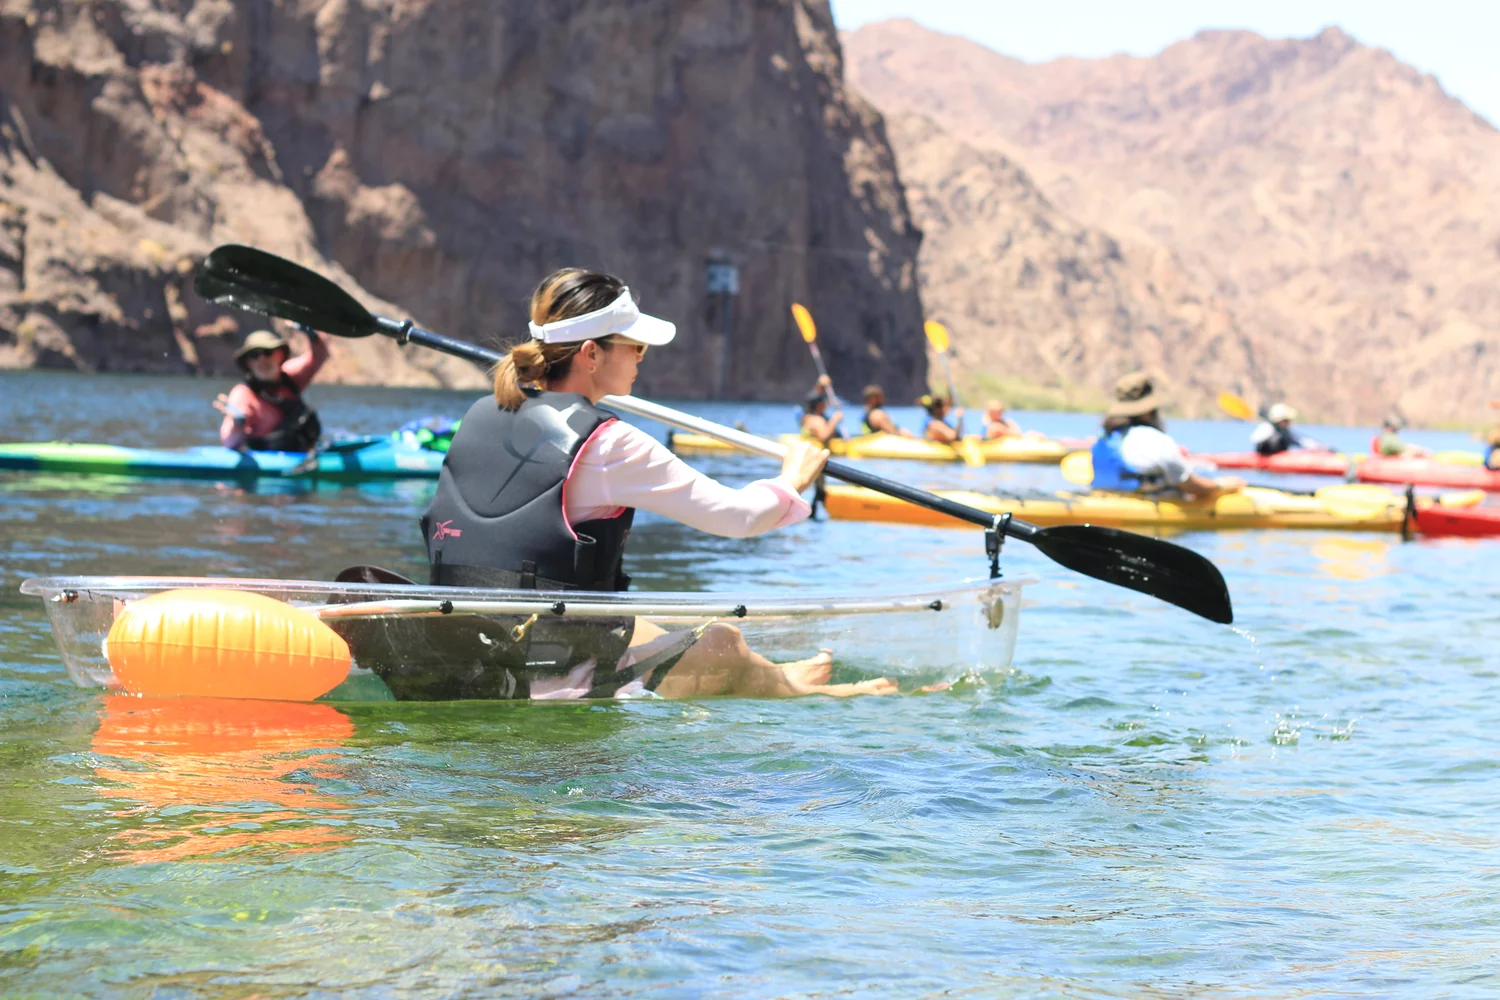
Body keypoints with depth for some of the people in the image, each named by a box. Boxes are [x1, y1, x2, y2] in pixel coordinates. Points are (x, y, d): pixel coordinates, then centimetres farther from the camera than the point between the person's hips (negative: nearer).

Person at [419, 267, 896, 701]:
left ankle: (776, 679, 53)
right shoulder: (607, 445, -18)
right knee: (723, 645, 16)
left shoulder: (479, 416, 2)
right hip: (557, 693, -8)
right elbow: (738, 515, -9)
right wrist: (792, 480, 11)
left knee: (631, 628, 33)